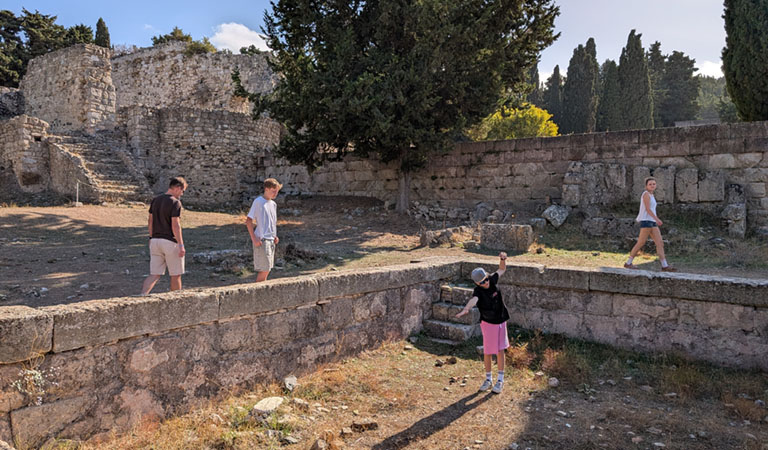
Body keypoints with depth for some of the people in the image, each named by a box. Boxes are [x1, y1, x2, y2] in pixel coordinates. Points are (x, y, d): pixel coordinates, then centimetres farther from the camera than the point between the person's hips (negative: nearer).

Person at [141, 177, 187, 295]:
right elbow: (175, 225, -19)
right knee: (175, 275, 8)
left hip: (155, 240, 6)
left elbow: (150, 222, 14)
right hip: (170, 241, -6)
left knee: (154, 275, 7)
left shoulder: (155, 200, 10)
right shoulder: (175, 202, -13)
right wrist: (181, 245, -18)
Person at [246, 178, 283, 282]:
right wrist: (254, 239, -15)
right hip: (261, 240, -8)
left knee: (267, 269, 11)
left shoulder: (273, 204, 13)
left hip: (271, 240, 8)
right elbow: (248, 221, -11)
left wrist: (275, 236, 11)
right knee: (264, 270, -9)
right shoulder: (258, 201, -10)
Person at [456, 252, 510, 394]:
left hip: (501, 321, 4)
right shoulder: (478, 290, -23)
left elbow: (501, 270, 8)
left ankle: (500, 380, 22)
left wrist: (502, 259, -13)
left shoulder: (492, 280, -9)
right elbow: (473, 300, -45)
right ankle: (488, 379, 24)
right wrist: (466, 309, -66)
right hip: (488, 323, -4)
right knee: (487, 352, 4)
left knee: (500, 350, 9)